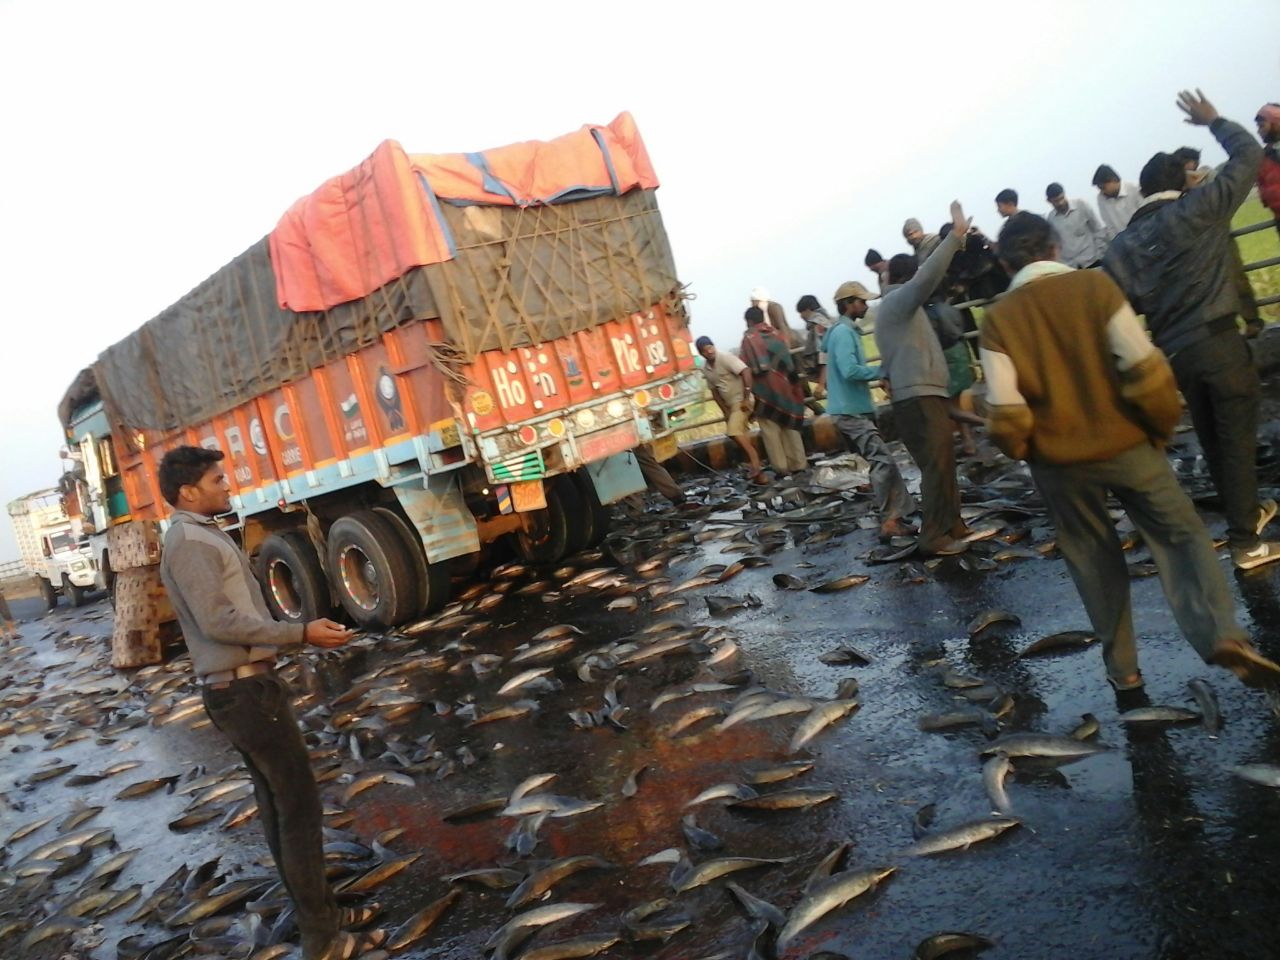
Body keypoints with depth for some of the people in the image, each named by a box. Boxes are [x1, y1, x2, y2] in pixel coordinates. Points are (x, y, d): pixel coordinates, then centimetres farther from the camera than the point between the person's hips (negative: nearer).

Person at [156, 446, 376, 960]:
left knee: (277, 802, 16)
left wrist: (302, 631, 15)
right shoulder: (190, 542, -16)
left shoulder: (203, 536, 15)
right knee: (299, 804, -6)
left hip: (242, 686, 10)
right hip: (244, 690, -10)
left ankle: (319, 910, 29)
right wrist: (302, 634, -23)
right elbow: (219, 621, -24)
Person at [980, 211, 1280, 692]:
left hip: (1059, 461, 1)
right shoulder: (1095, 285, -8)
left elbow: (1005, 412, -11)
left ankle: (1121, 665, 23)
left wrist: (1024, 452, 7)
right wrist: (1163, 425, 4)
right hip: (1126, 444, -1)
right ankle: (1222, 636, -8)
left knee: (1094, 560, 16)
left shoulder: (998, 319, -7)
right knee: (1180, 535, 11)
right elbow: (1143, 368, -11)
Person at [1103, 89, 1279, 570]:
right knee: (1237, 439, 1)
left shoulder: (1123, 244, 6)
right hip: (1218, 342, -4)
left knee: (1213, 439, 18)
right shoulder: (1199, 208, -4)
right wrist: (1214, 121, 16)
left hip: (1172, 353, 5)